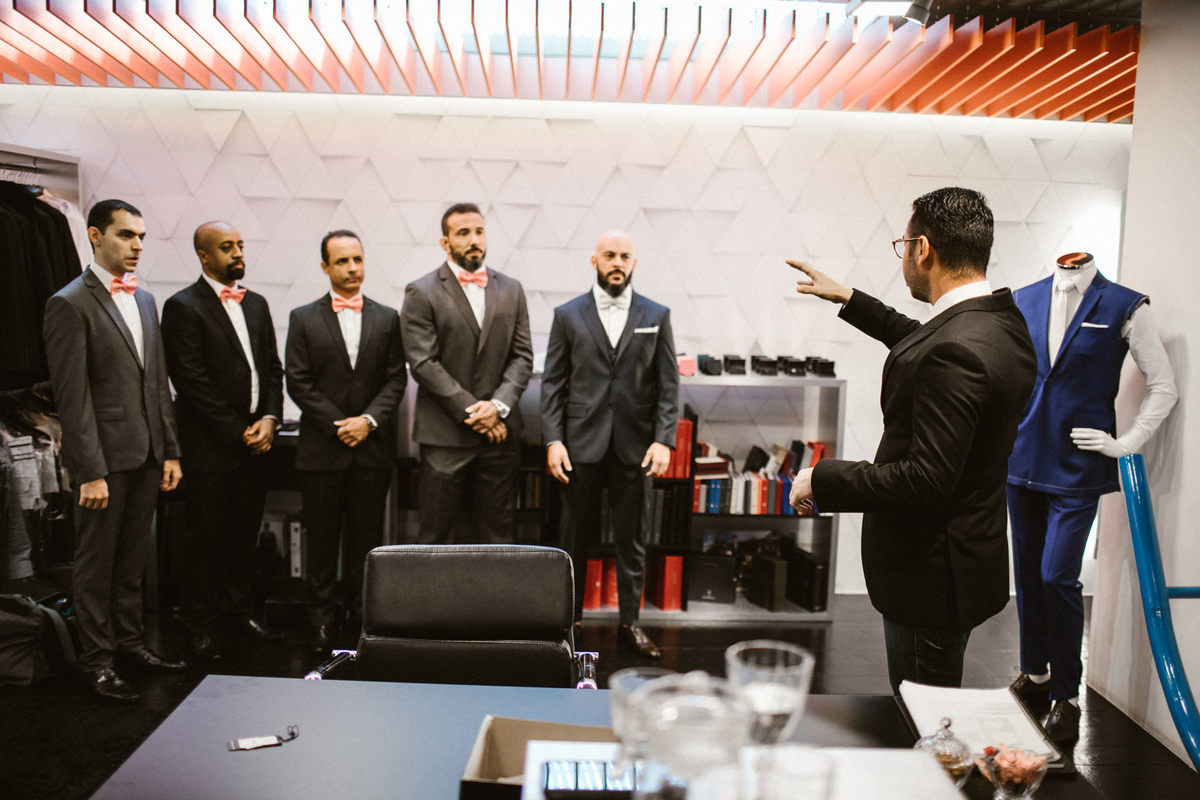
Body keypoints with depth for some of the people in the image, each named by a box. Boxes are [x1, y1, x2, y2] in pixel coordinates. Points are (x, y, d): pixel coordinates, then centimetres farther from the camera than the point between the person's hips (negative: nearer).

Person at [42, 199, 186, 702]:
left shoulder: (144, 300, 12)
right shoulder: (70, 304, -10)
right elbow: (72, 397, -14)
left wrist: (170, 450, 11)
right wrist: (90, 472, -17)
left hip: (147, 453, 7)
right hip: (105, 456, -7)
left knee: (133, 557, 16)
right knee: (96, 562, 6)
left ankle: (130, 642, 29)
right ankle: (98, 659, 18)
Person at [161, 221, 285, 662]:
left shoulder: (256, 303, 13)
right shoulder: (183, 307, -8)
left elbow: (273, 367, 13)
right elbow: (192, 381, -14)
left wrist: (269, 418, -3)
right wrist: (238, 432, -13)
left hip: (255, 441, 6)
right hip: (210, 446, -6)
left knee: (245, 531, 15)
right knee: (206, 536, 5)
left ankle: (237, 606, 30)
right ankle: (200, 622, 19)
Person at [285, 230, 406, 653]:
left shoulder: (387, 318, 7)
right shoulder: (303, 319, 3)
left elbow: (395, 379, 4)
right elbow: (298, 382, -2)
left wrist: (368, 420, -10)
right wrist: (338, 425, -9)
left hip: (373, 447, 1)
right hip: (321, 448, -1)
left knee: (367, 535, 7)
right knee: (322, 536, 6)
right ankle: (323, 616, 17)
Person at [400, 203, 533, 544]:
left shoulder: (511, 290, 12)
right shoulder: (421, 293, 0)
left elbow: (522, 356, 8)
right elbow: (423, 363, -7)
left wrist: (498, 405, -8)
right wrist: (470, 411, -12)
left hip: (500, 432, 3)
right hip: (445, 436, -3)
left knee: (499, 534, 8)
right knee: (438, 537, 3)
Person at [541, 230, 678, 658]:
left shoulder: (656, 316, 7)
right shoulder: (568, 315, 5)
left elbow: (668, 385, 4)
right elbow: (552, 383, 4)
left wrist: (663, 439, -6)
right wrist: (553, 439, -6)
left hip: (633, 446, 1)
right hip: (582, 445, 0)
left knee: (630, 539, 7)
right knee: (576, 536, 8)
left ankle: (629, 623, 18)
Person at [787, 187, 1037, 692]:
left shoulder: (956, 352, -28)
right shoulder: (1000, 320, 4)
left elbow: (927, 480, -31)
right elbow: (922, 344, 25)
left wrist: (822, 479, -20)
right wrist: (848, 300, 30)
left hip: (934, 575, -10)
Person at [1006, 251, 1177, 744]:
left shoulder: (1125, 307, -3)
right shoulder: (1021, 302, 7)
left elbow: (1163, 388, 1)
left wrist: (1126, 444, -6)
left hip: (1076, 467, -4)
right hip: (1023, 461, 4)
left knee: (1057, 578, -8)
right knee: (1029, 574, 12)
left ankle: (1065, 696, 9)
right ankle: (1034, 675, 29)